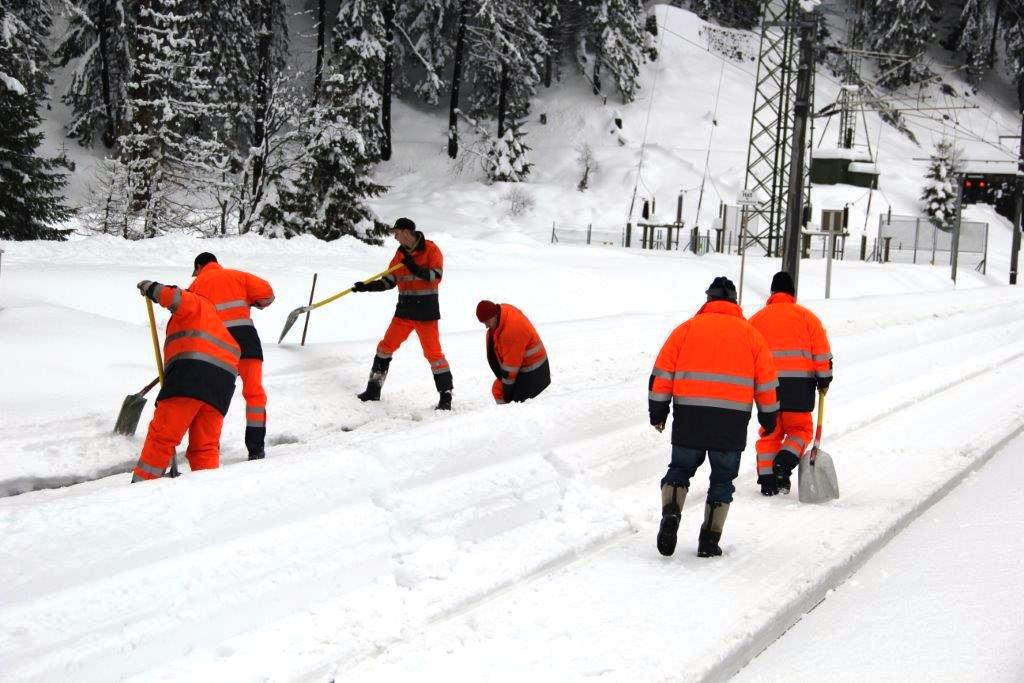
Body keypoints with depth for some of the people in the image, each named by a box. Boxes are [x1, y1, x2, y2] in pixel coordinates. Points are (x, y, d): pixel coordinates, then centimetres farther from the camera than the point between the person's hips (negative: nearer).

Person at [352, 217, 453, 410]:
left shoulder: (430, 249, -8)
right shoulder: (401, 253, 10)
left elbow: (436, 276, -18)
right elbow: (389, 281, 13)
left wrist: (416, 269, -30)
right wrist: (368, 286, 0)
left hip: (426, 312, -6)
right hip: (404, 311, 7)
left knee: (433, 353, -8)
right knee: (386, 347, 8)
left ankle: (446, 396, 1)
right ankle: (373, 390, 18)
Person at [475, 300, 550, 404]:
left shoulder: (512, 329, -34)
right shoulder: (502, 309, -6)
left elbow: (512, 362, -26)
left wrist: (507, 388, -17)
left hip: (532, 371, -10)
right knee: (498, 390, 14)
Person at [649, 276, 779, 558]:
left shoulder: (686, 329, 7)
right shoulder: (750, 334, 8)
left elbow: (663, 371, 4)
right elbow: (767, 378, 9)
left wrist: (657, 410, 10)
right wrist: (769, 415, 19)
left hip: (688, 416, 0)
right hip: (732, 420, 0)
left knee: (680, 469, 15)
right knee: (722, 479, 12)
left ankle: (670, 513, -12)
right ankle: (709, 539, 7)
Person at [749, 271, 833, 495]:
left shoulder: (757, 318, 10)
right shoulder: (806, 317, 5)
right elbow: (822, 352, 1)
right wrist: (824, 380, 9)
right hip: (799, 383, -2)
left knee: (770, 433, 11)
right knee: (799, 429, 11)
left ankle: (767, 479, 5)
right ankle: (784, 463, -13)